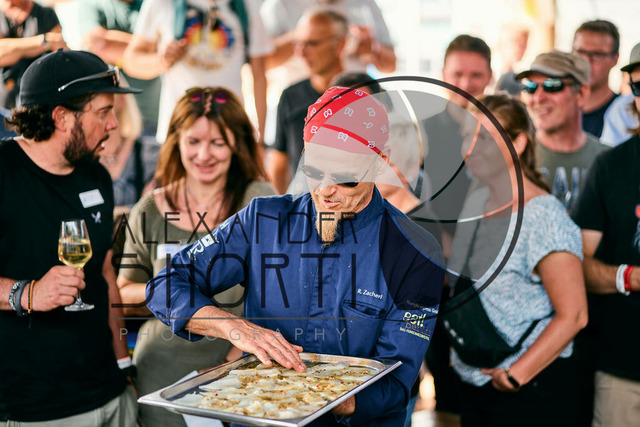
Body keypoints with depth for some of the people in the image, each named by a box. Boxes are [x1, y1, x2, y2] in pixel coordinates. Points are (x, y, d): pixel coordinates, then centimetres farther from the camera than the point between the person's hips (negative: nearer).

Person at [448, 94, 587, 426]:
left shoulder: (542, 217, -17)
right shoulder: (475, 204, 6)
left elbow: (573, 315, -20)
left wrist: (516, 374, -20)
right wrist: (457, 350, 10)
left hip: (530, 389, -7)